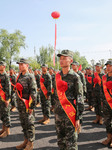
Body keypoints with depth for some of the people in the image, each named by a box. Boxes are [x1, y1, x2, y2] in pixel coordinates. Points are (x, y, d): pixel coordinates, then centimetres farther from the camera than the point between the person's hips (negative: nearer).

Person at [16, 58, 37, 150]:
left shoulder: (30, 77, -12)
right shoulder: (19, 76, 11)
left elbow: (34, 93, -16)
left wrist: (32, 106, -17)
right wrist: (18, 103, 17)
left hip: (27, 104, -8)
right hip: (20, 104, 8)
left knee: (29, 124, 2)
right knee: (23, 123, 16)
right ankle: (26, 140, 31)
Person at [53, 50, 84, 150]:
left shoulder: (74, 77, -9)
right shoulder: (57, 76, 7)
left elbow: (79, 98, -9)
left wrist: (78, 117, -12)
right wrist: (56, 111, 16)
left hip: (70, 114, -5)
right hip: (59, 113, 6)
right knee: (60, 141, 17)